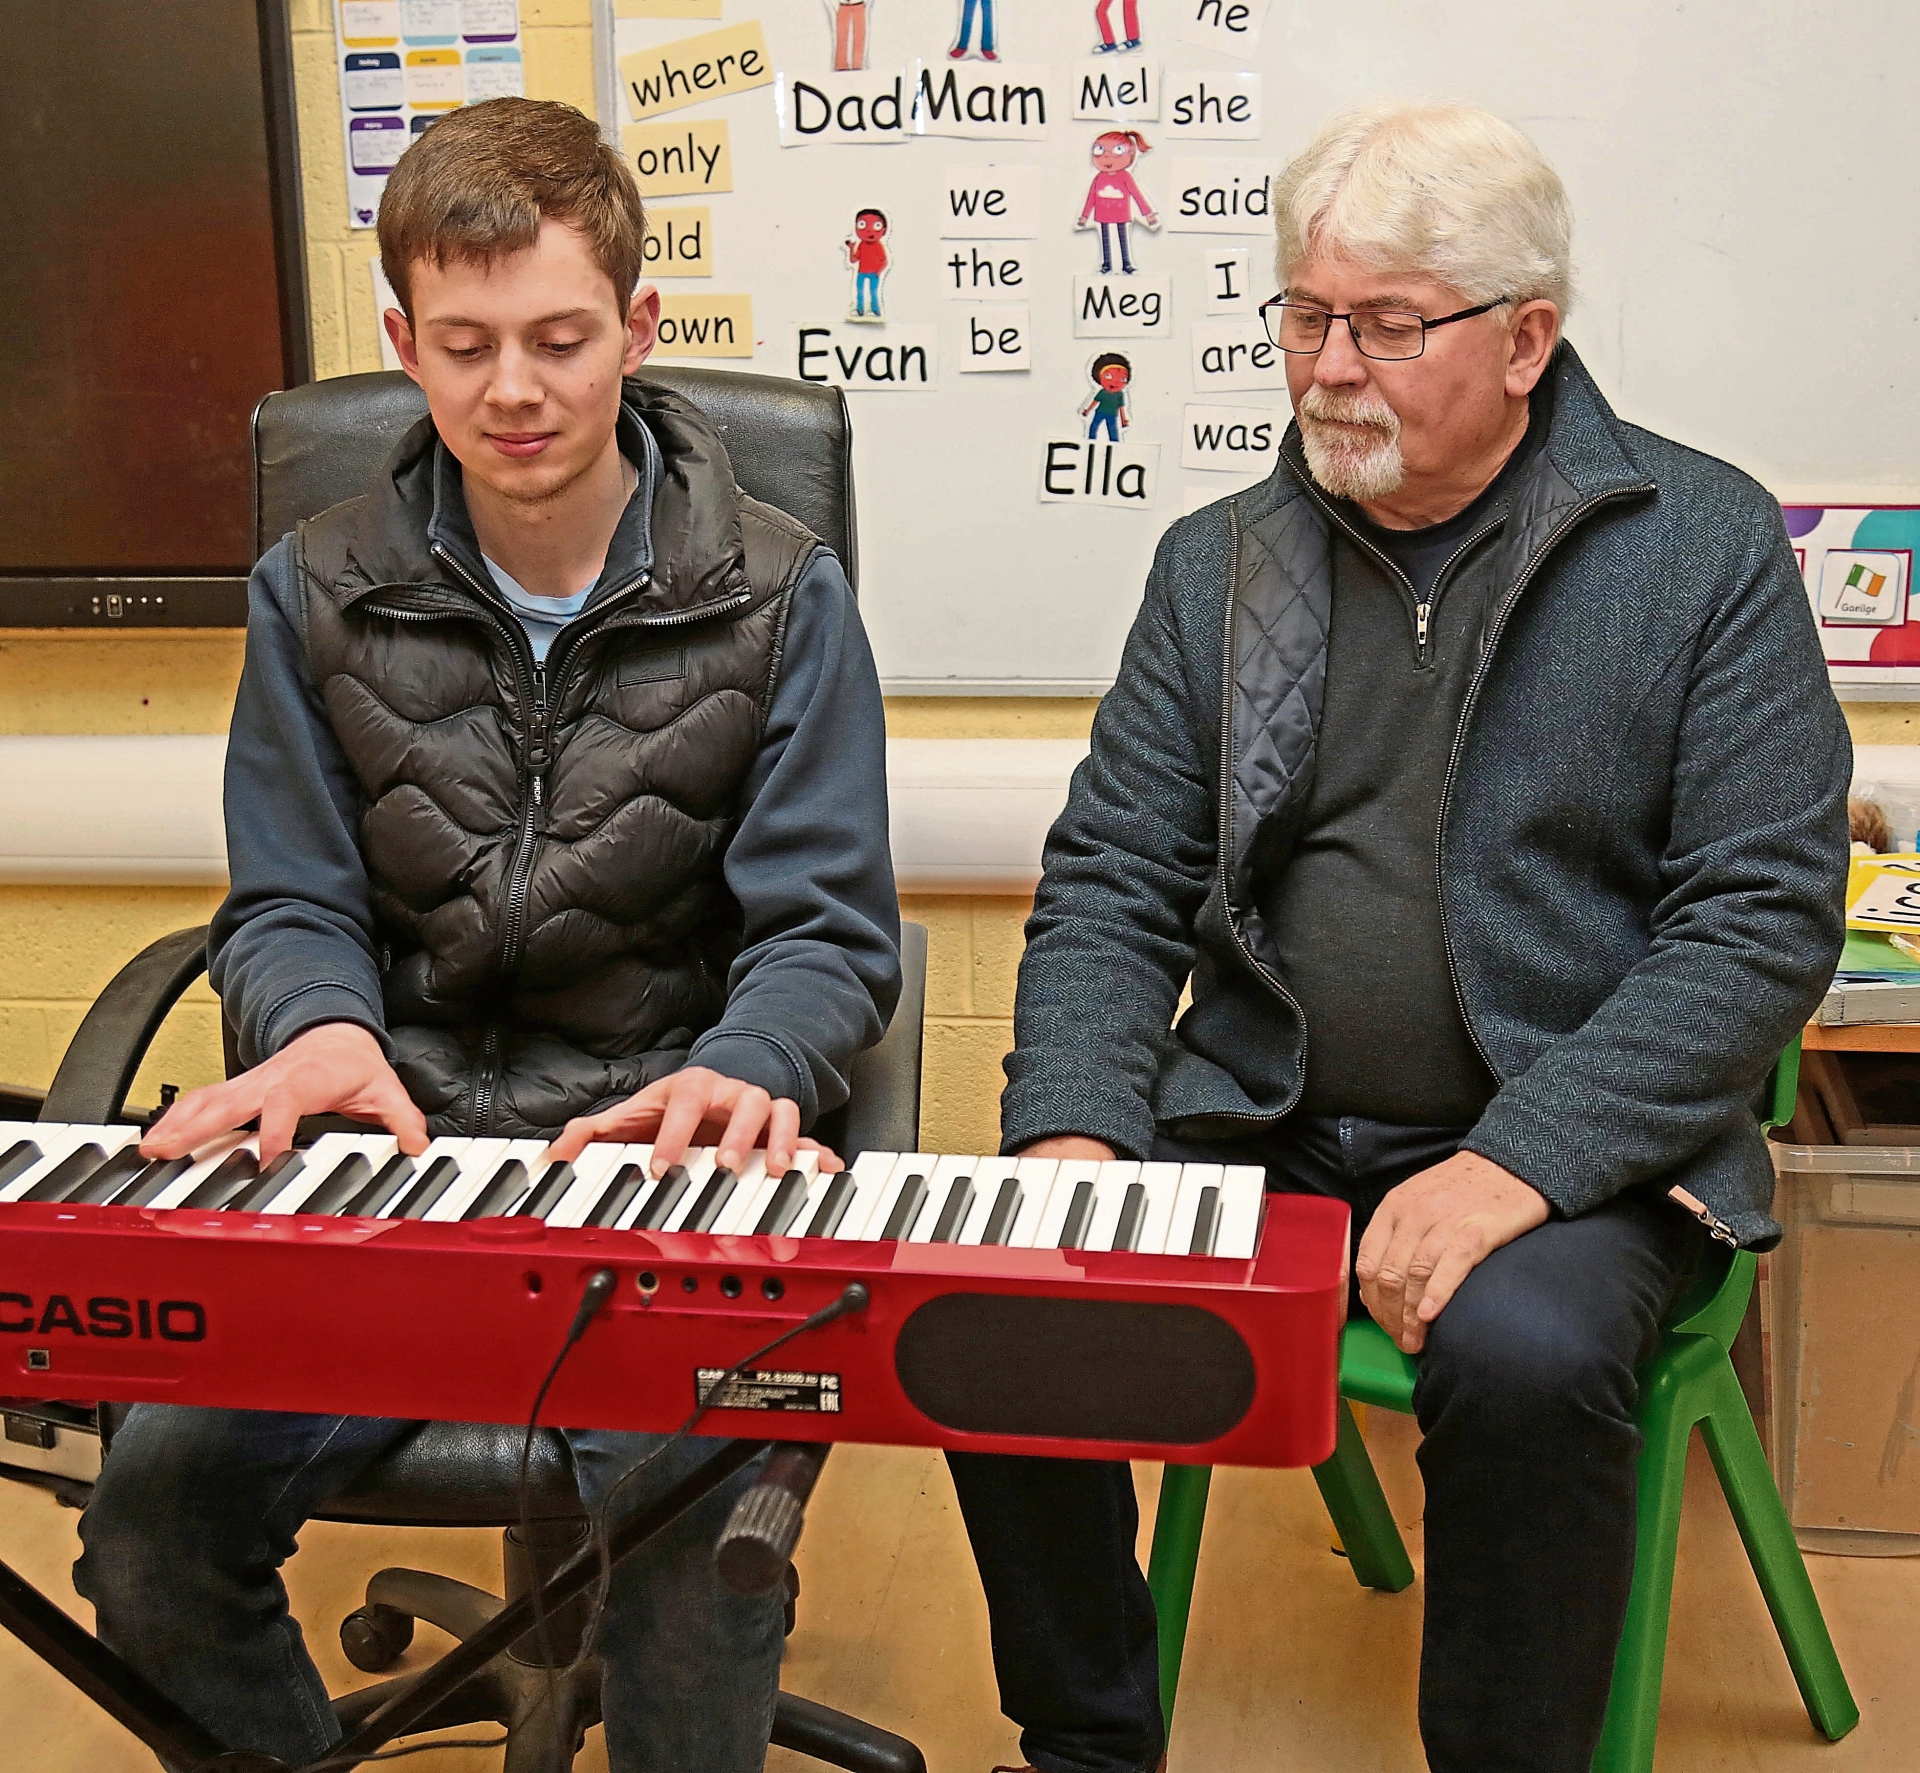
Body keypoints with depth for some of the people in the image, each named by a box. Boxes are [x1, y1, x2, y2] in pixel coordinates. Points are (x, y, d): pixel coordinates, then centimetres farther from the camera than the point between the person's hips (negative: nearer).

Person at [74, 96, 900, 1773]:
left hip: (659, 1148, -2)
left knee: (690, 1506, -29)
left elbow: (827, 932, -3)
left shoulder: (775, 597, 0)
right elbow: (289, 906, 8)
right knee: (153, 1506, -17)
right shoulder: (318, 596, 7)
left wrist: (738, 1072, -25)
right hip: (394, 1142, 3)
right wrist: (323, 1029, -17)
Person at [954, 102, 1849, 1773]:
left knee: (1522, 1356, -33)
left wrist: (1521, 1162, -20)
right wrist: (1074, 1134, -10)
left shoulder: (1706, 544, -2)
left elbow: (1767, 914, -9)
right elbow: (1112, 882, 8)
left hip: (1569, 1149, -3)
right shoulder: (1219, 563, 9)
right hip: (1253, 1127, 4)